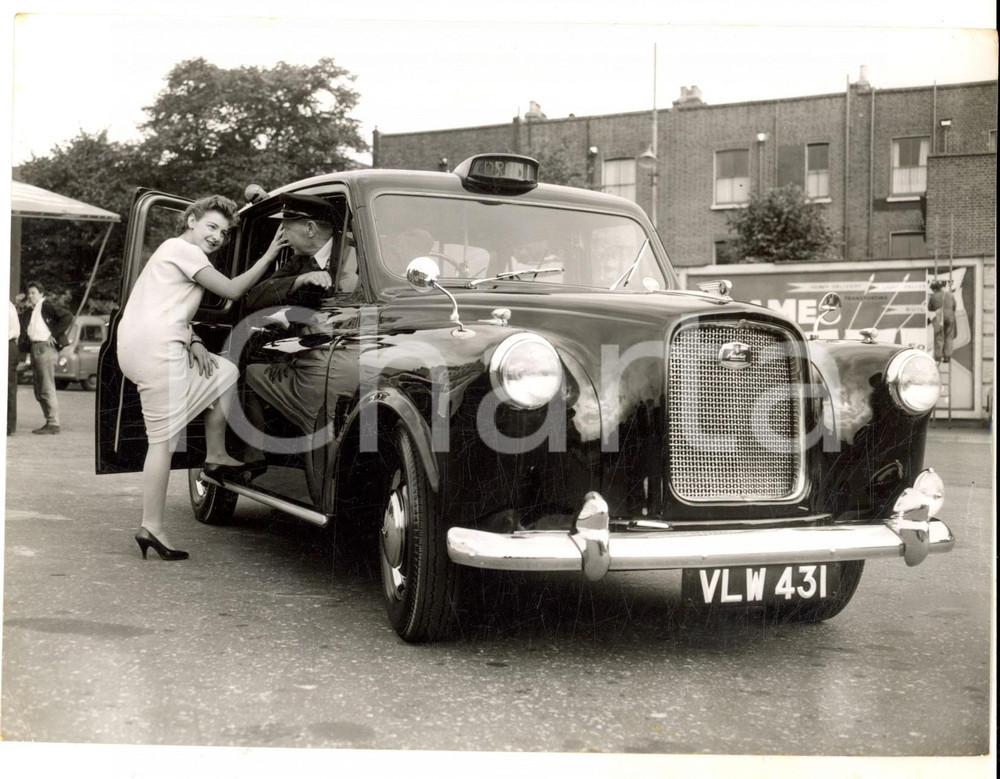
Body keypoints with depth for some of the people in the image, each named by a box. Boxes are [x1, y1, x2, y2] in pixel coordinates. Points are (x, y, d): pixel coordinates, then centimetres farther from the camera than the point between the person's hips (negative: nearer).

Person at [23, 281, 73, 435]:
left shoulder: (47, 306, -6)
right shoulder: (33, 311, 20)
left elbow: (68, 317, -16)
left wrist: (54, 335, -15)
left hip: (45, 348, -10)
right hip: (35, 349, 10)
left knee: (47, 389, -10)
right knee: (39, 392, 10)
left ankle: (53, 425, -8)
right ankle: (50, 422, 15)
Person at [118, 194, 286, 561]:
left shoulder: (174, 251, 26)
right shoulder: (182, 249, -5)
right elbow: (232, 290, -7)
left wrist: (192, 341, 5)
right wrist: (269, 256, -2)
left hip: (140, 347, 10)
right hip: (155, 349, -10)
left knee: (226, 373, 20)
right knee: (164, 439, -10)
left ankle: (215, 454, 20)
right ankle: (151, 527, -9)